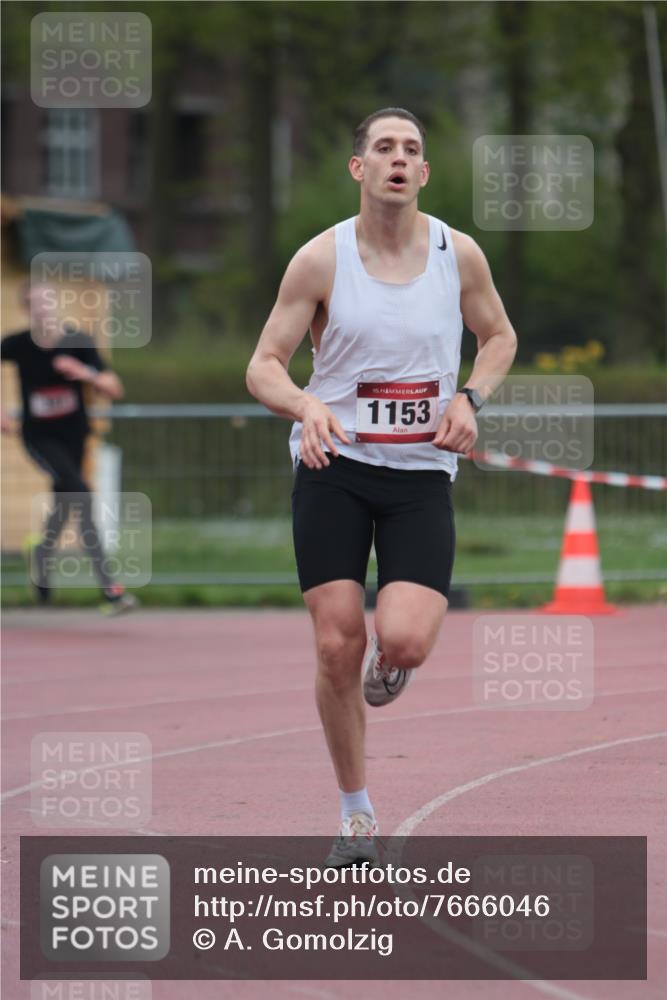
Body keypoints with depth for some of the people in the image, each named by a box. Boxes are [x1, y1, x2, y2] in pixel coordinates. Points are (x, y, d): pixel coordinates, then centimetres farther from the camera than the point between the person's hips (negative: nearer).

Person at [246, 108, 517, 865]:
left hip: (421, 471, 1)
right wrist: (307, 406, -25)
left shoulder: (458, 255, 0)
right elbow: (263, 367, -3)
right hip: (334, 466, -1)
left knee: (406, 640, -17)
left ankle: (386, 660, 24)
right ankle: (356, 814, 13)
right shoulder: (321, 259, -5)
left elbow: (499, 336, 17)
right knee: (337, 645, -5)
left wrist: (470, 398, -2)